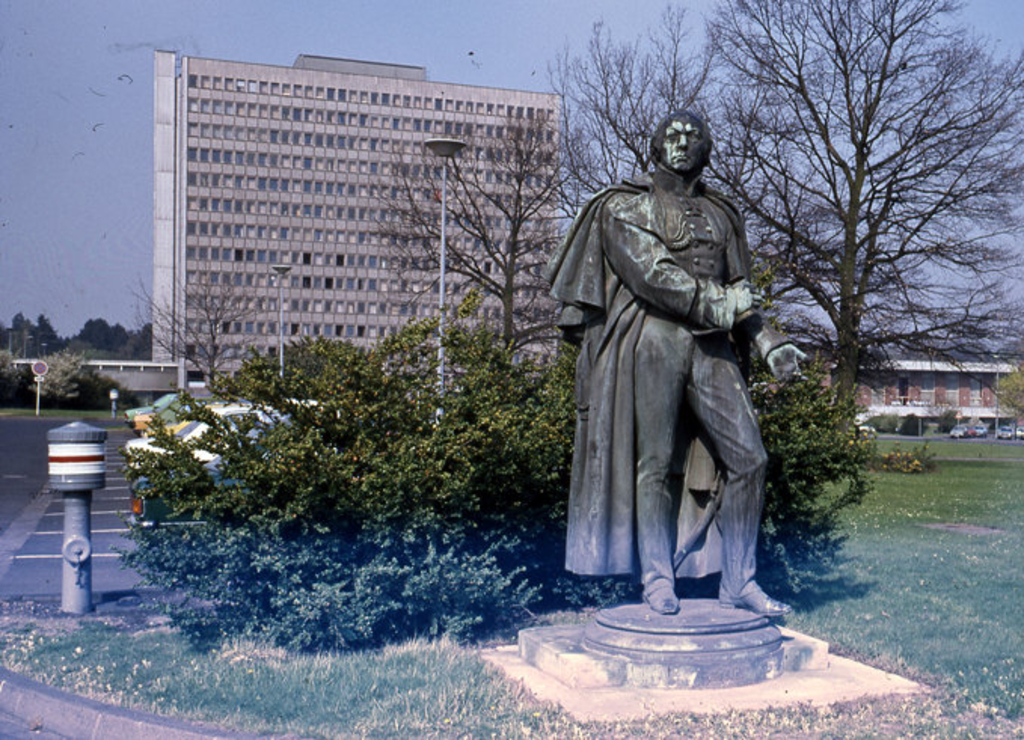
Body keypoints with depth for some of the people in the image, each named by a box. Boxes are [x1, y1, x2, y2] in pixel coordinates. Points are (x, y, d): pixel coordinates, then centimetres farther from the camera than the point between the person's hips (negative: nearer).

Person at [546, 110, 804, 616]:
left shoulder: (721, 213, 21)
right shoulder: (624, 207, 6)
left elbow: (739, 290, 20)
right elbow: (648, 272, -9)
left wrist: (768, 343, 6)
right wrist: (711, 303, -15)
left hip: (711, 347, 4)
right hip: (652, 340, -4)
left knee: (748, 458, -4)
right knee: (655, 463, -3)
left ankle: (738, 581, 5)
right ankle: (657, 578, 10)